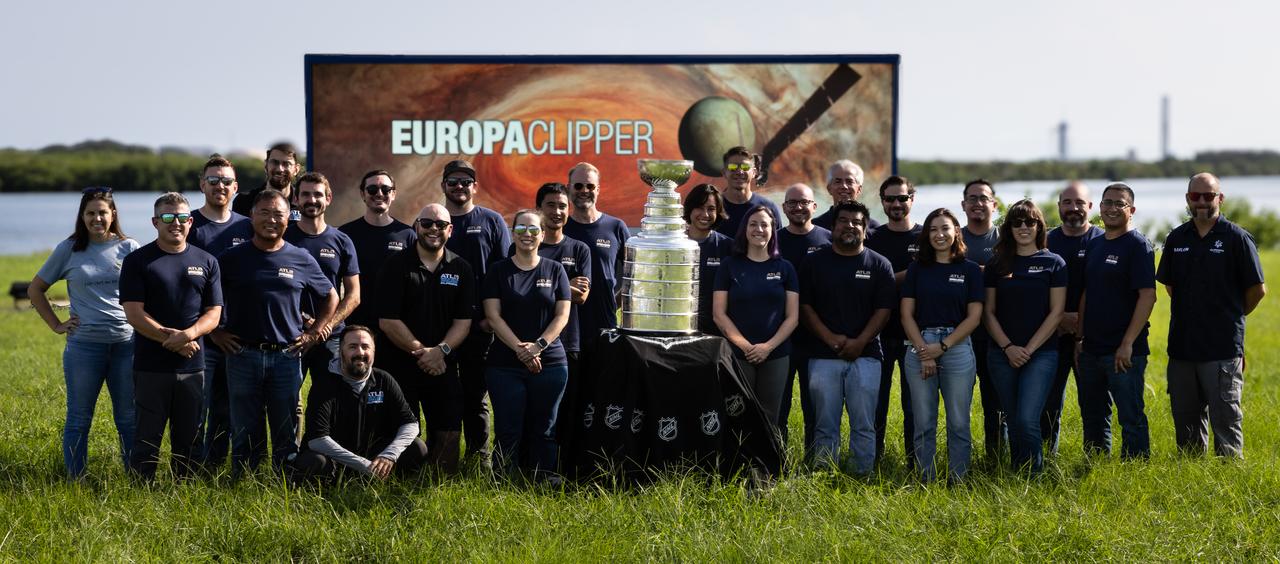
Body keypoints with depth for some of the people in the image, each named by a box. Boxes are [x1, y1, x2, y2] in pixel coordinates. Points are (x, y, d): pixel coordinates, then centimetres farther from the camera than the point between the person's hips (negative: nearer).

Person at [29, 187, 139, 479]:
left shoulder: (129, 248, 4)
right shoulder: (69, 250, 3)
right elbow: (35, 289, 13)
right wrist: (56, 325, 5)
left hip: (126, 343, 0)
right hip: (83, 345, 0)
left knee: (129, 418, 7)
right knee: (79, 419, 5)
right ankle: (74, 480, 13)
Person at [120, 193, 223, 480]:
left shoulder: (206, 262, 10)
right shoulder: (138, 261, 1)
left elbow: (213, 313, 6)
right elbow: (134, 313, -7)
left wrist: (189, 334, -15)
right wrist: (173, 341, -15)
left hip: (193, 367, 3)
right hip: (151, 366, -3)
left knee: (189, 440, 8)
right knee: (147, 438, 0)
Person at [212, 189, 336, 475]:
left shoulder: (302, 260, 6)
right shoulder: (232, 259, 3)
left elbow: (330, 297, 17)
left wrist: (313, 334, 9)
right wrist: (215, 333, 3)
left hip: (286, 356, 1)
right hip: (243, 355, -1)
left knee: (286, 434, 5)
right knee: (245, 433, 4)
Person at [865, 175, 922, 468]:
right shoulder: (872, 240, 8)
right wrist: (907, 274, -12)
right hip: (879, 332, 1)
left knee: (915, 401, 3)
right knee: (875, 401, 5)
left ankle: (916, 463, 9)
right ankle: (872, 462, 12)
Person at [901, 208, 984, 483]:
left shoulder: (970, 270, 5)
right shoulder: (917, 269, 10)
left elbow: (974, 316, 0)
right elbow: (907, 314, 5)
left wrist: (942, 346, -8)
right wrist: (923, 350, -8)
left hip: (957, 346, -1)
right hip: (919, 347, 1)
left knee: (958, 422, -1)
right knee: (923, 422, 2)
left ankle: (958, 481, 6)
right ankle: (926, 482, 9)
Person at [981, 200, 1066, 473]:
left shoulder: (1053, 263, 2)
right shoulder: (997, 264, 8)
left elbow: (1056, 312, -3)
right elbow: (988, 312, 6)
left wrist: (1029, 349, -10)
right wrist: (1008, 347, -6)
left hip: (1041, 353, -3)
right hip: (1002, 355, 3)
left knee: (1027, 420, -16)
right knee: (1013, 421, 6)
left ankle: (1034, 476, -3)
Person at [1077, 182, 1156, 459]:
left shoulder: (1138, 245, -8)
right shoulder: (1094, 245, 14)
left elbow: (1147, 296, -15)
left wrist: (1127, 344, -20)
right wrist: (1080, 338, 11)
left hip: (1124, 352, -7)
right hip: (1091, 350, 7)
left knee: (1131, 417, -3)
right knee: (1092, 416, 15)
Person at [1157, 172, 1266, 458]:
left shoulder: (1236, 238, -6)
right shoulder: (1177, 238, 8)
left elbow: (1257, 289, -1)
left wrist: (1231, 316, 10)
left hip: (1222, 349, -5)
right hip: (1182, 346, 5)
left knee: (1225, 418, -3)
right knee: (1185, 418, 12)